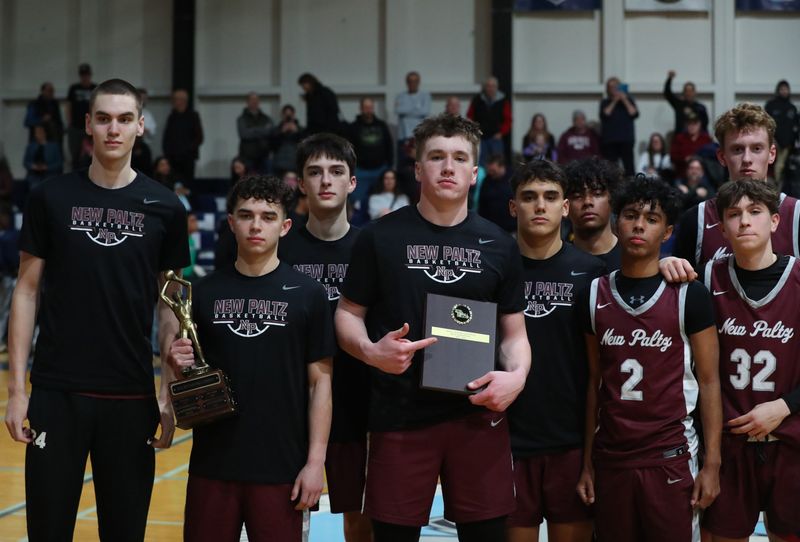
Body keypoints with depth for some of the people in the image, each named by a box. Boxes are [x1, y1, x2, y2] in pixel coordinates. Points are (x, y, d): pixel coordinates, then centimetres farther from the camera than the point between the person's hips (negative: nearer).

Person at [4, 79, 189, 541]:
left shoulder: (164, 207, 2)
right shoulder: (51, 198, 1)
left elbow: (169, 307, 7)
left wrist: (170, 393, 1)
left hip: (132, 396, 0)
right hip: (57, 392, 0)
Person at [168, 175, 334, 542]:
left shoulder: (307, 294, -1)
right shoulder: (205, 291, 6)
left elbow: (319, 381, -1)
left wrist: (315, 462, -6)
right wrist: (179, 363, -10)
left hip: (281, 467, -2)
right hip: (212, 464, 2)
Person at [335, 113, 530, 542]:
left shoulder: (498, 245, 7)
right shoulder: (380, 237, 1)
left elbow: (514, 331, 10)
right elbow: (348, 314, 5)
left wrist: (517, 375, -10)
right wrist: (370, 351, -16)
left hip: (479, 414, 2)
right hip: (398, 416, -1)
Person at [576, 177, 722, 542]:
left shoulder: (689, 295, -4)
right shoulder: (595, 296, 5)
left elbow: (709, 382, -3)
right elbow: (594, 383, 9)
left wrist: (712, 464, -7)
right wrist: (587, 463, 7)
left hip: (670, 459, -3)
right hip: (610, 459, 3)